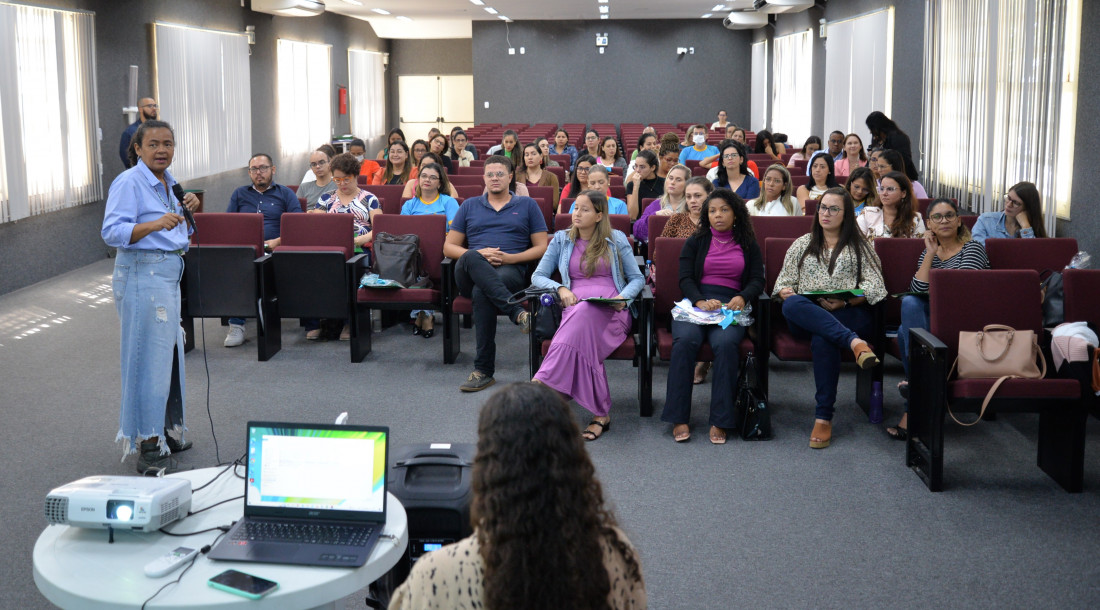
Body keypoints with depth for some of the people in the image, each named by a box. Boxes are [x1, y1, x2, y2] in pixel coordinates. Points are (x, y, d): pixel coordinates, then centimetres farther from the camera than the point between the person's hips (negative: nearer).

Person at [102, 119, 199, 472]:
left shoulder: (168, 182, 14)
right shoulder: (129, 183, -12)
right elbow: (112, 232, -23)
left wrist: (189, 210, 4)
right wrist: (155, 224, -36)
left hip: (168, 274, 9)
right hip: (142, 275, -9)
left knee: (170, 354, 14)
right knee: (149, 357, -8)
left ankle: (165, 432, 26)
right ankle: (148, 447, -4)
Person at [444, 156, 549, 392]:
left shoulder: (527, 205, 20)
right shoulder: (469, 206, 24)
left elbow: (541, 248, 13)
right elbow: (448, 247, 17)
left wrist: (510, 258, -5)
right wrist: (479, 254, -3)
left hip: (511, 270, -2)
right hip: (471, 274, 2)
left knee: (482, 292, -37)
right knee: (471, 257, -37)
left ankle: (484, 370, -35)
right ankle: (517, 312, -48)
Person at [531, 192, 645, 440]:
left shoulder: (617, 240, 17)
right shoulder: (561, 240, 20)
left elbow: (637, 278, 15)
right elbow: (537, 276, 15)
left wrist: (624, 297, -7)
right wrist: (560, 288, -5)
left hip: (611, 310, -1)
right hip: (575, 306, 1)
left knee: (583, 317, -41)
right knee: (583, 336, -39)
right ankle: (601, 414, -40)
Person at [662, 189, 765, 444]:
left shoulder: (749, 246, 19)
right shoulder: (695, 242, 18)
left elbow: (757, 280, 8)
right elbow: (685, 279, 5)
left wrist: (742, 298, -16)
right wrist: (700, 301, -16)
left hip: (730, 307, 0)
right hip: (694, 304, 0)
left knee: (725, 343, -34)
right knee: (685, 340, -33)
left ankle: (720, 420, -32)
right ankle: (679, 418, -31)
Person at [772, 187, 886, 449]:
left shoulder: (859, 246, 19)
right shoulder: (802, 244, 27)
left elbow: (875, 285, 6)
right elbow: (784, 281, 20)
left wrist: (845, 302, -12)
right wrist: (785, 291, -6)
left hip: (848, 316, -2)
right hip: (804, 318, 2)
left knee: (822, 338, -39)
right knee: (792, 305, -37)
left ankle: (823, 417, -35)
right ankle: (854, 342, -53)